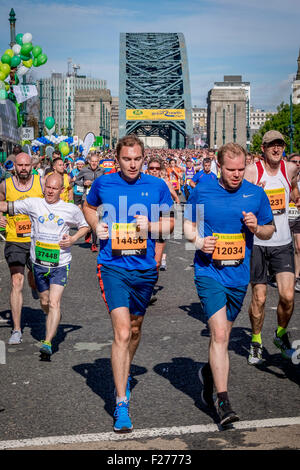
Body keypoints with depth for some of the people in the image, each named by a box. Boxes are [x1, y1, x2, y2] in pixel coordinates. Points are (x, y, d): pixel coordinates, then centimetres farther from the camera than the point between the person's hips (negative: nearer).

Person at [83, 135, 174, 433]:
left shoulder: (157, 186, 1)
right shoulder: (103, 183, 0)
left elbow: (170, 223, 10)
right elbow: (88, 206, 20)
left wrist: (150, 226, -10)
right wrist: (96, 226, 2)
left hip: (145, 268, 3)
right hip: (113, 267, -3)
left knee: (135, 328, 20)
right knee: (122, 332, -15)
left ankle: (124, 374, 47)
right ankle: (121, 404, -10)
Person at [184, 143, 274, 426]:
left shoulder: (256, 194, 3)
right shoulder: (202, 192, -1)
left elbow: (270, 231, 12)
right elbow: (188, 224, 9)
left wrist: (256, 228, -11)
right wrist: (198, 241, -11)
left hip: (239, 274, 3)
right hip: (209, 272, -3)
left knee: (222, 335, 15)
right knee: (219, 335, -13)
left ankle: (209, 371, 44)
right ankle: (223, 402, -9)